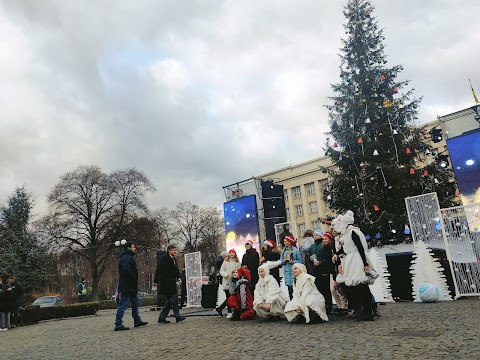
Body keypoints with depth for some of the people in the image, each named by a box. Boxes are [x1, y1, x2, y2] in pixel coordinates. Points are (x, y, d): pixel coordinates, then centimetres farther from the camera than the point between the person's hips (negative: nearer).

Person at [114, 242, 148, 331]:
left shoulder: (129, 257, 18)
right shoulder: (127, 258, -16)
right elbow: (126, 270, -30)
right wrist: (134, 277, -18)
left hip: (131, 287, 11)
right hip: (127, 287, -11)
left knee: (136, 302, 17)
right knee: (123, 305, -5)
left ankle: (137, 321, 25)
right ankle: (118, 324, 1)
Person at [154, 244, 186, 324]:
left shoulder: (174, 259, 16)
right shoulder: (165, 259, -11)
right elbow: (159, 270, -14)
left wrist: (178, 278, 6)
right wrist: (156, 281, -15)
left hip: (172, 282, 9)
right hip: (166, 282, -9)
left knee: (171, 300, 10)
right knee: (174, 297, -10)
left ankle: (162, 317, 15)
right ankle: (177, 316, -3)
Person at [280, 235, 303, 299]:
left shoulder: (295, 250, -6)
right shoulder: (283, 250, 8)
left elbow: (301, 261, -4)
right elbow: (281, 261, 12)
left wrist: (293, 261, -16)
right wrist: (284, 260, -8)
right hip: (287, 271, 4)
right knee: (289, 287, 6)